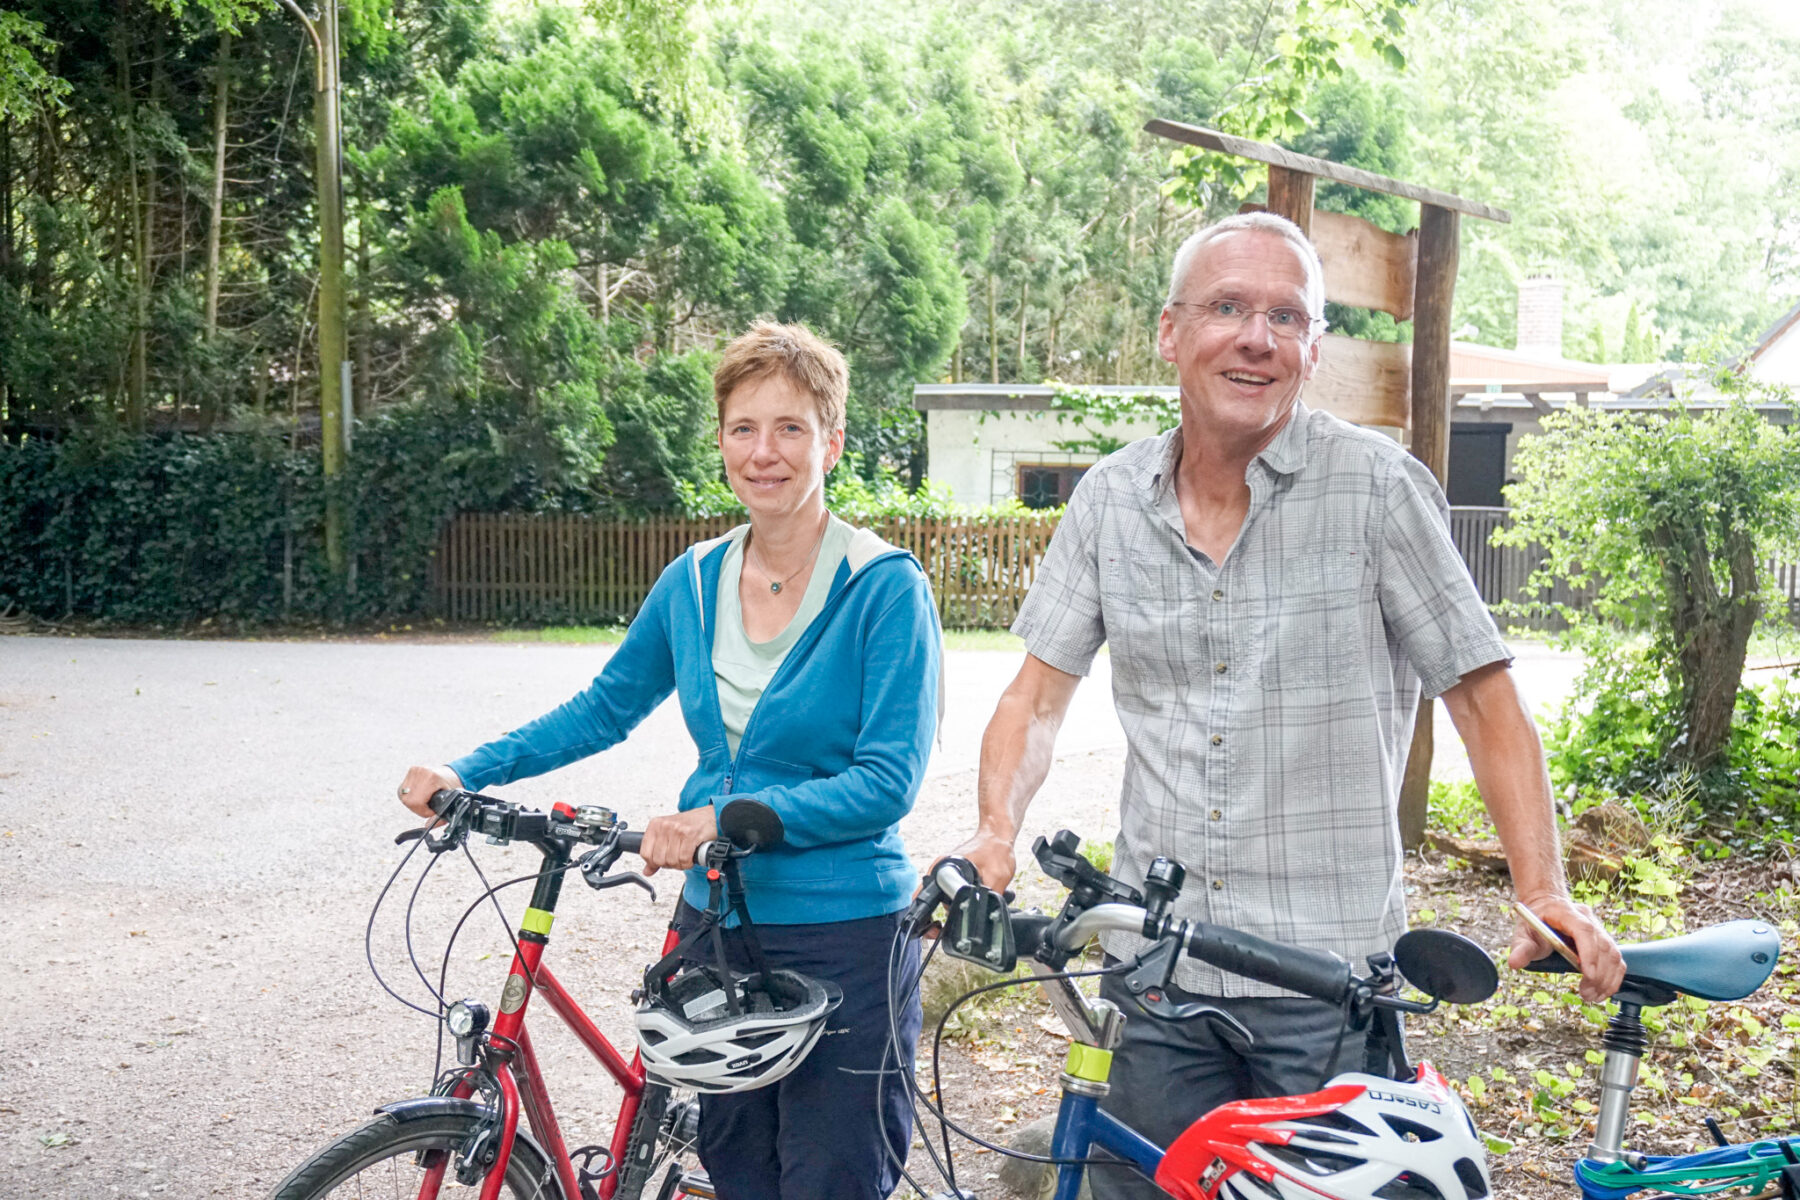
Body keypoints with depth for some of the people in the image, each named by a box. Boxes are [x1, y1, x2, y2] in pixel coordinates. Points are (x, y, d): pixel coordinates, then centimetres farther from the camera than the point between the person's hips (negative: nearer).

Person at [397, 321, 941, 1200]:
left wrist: (726, 818, -27)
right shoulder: (692, 581, 4)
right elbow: (605, 708, 17)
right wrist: (466, 773, 8)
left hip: (841, 939, -5)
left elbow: (888, 780, -18)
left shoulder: (886, 587, -13)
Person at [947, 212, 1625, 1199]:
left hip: (1329, 984, -3)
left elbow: (1484, 700, -4)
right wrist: (995, 829, -10)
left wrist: (1543, 892, -12)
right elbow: (1039, 691, 6)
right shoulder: (1110, 499, 3)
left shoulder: (1379, 488, -8)